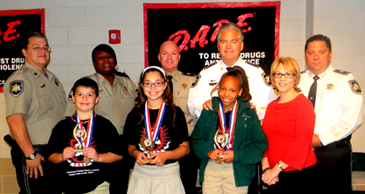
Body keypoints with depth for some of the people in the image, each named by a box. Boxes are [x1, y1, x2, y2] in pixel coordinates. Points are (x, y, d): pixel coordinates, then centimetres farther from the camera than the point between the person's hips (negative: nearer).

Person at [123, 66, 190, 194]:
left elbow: (185, 147, -1)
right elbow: (131, 146, 13)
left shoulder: (175, 113, -2)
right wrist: (136, 153, -8)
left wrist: (166, 155, -16)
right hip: (141, 174, 2)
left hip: (168, 174, -2)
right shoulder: (135, 114, 6)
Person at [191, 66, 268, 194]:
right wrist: (207, 151, -11)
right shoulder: (209, 111, 3)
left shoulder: (248, 113, -2)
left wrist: (236, 155, -13)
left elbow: (260, 144, -3)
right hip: (210, 168, 2)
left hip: (237, 173, -1)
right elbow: (196, 138, 8)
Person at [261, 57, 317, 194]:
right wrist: (266, 168, -5)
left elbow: (302, 145, -15)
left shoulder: (304, 105, -9)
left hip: (298, 176, -5)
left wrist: (276, 169, -15)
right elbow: (264, 139, 7)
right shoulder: (271, 106, 10)